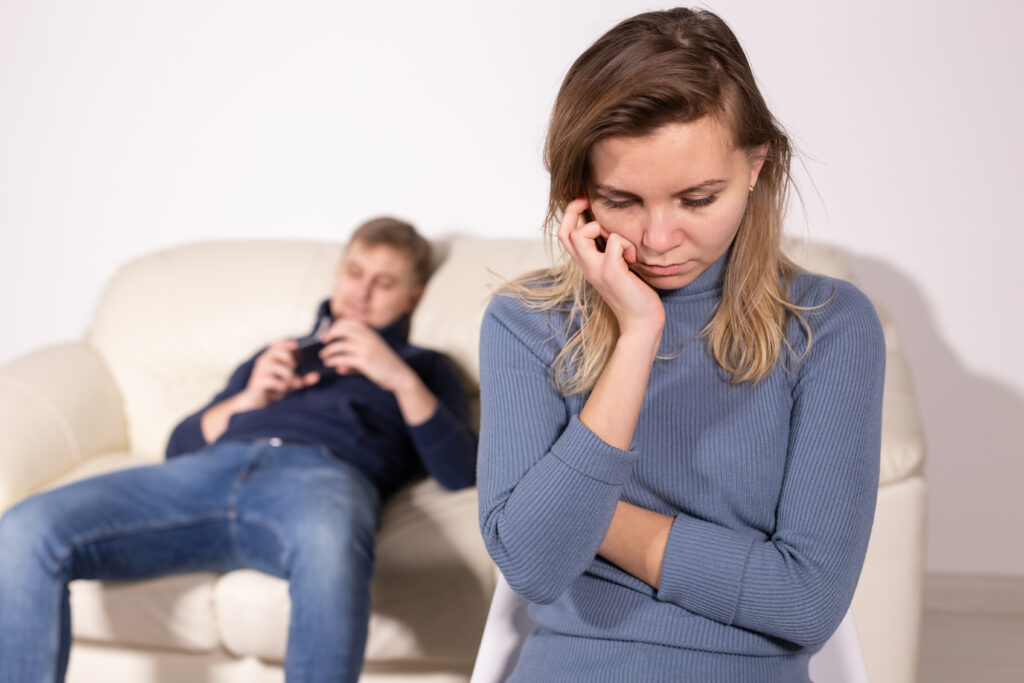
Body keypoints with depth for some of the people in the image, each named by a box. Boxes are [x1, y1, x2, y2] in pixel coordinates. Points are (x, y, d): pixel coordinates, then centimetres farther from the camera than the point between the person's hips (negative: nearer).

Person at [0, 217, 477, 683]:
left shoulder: (421, 365, 30)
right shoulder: (275, 355, 39)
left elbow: (461, 473, 10)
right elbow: (179, 447, 29)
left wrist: (402, 379, 0)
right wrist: (247, 400, 12)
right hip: (214, 467, 4)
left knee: (328, 546, -45)